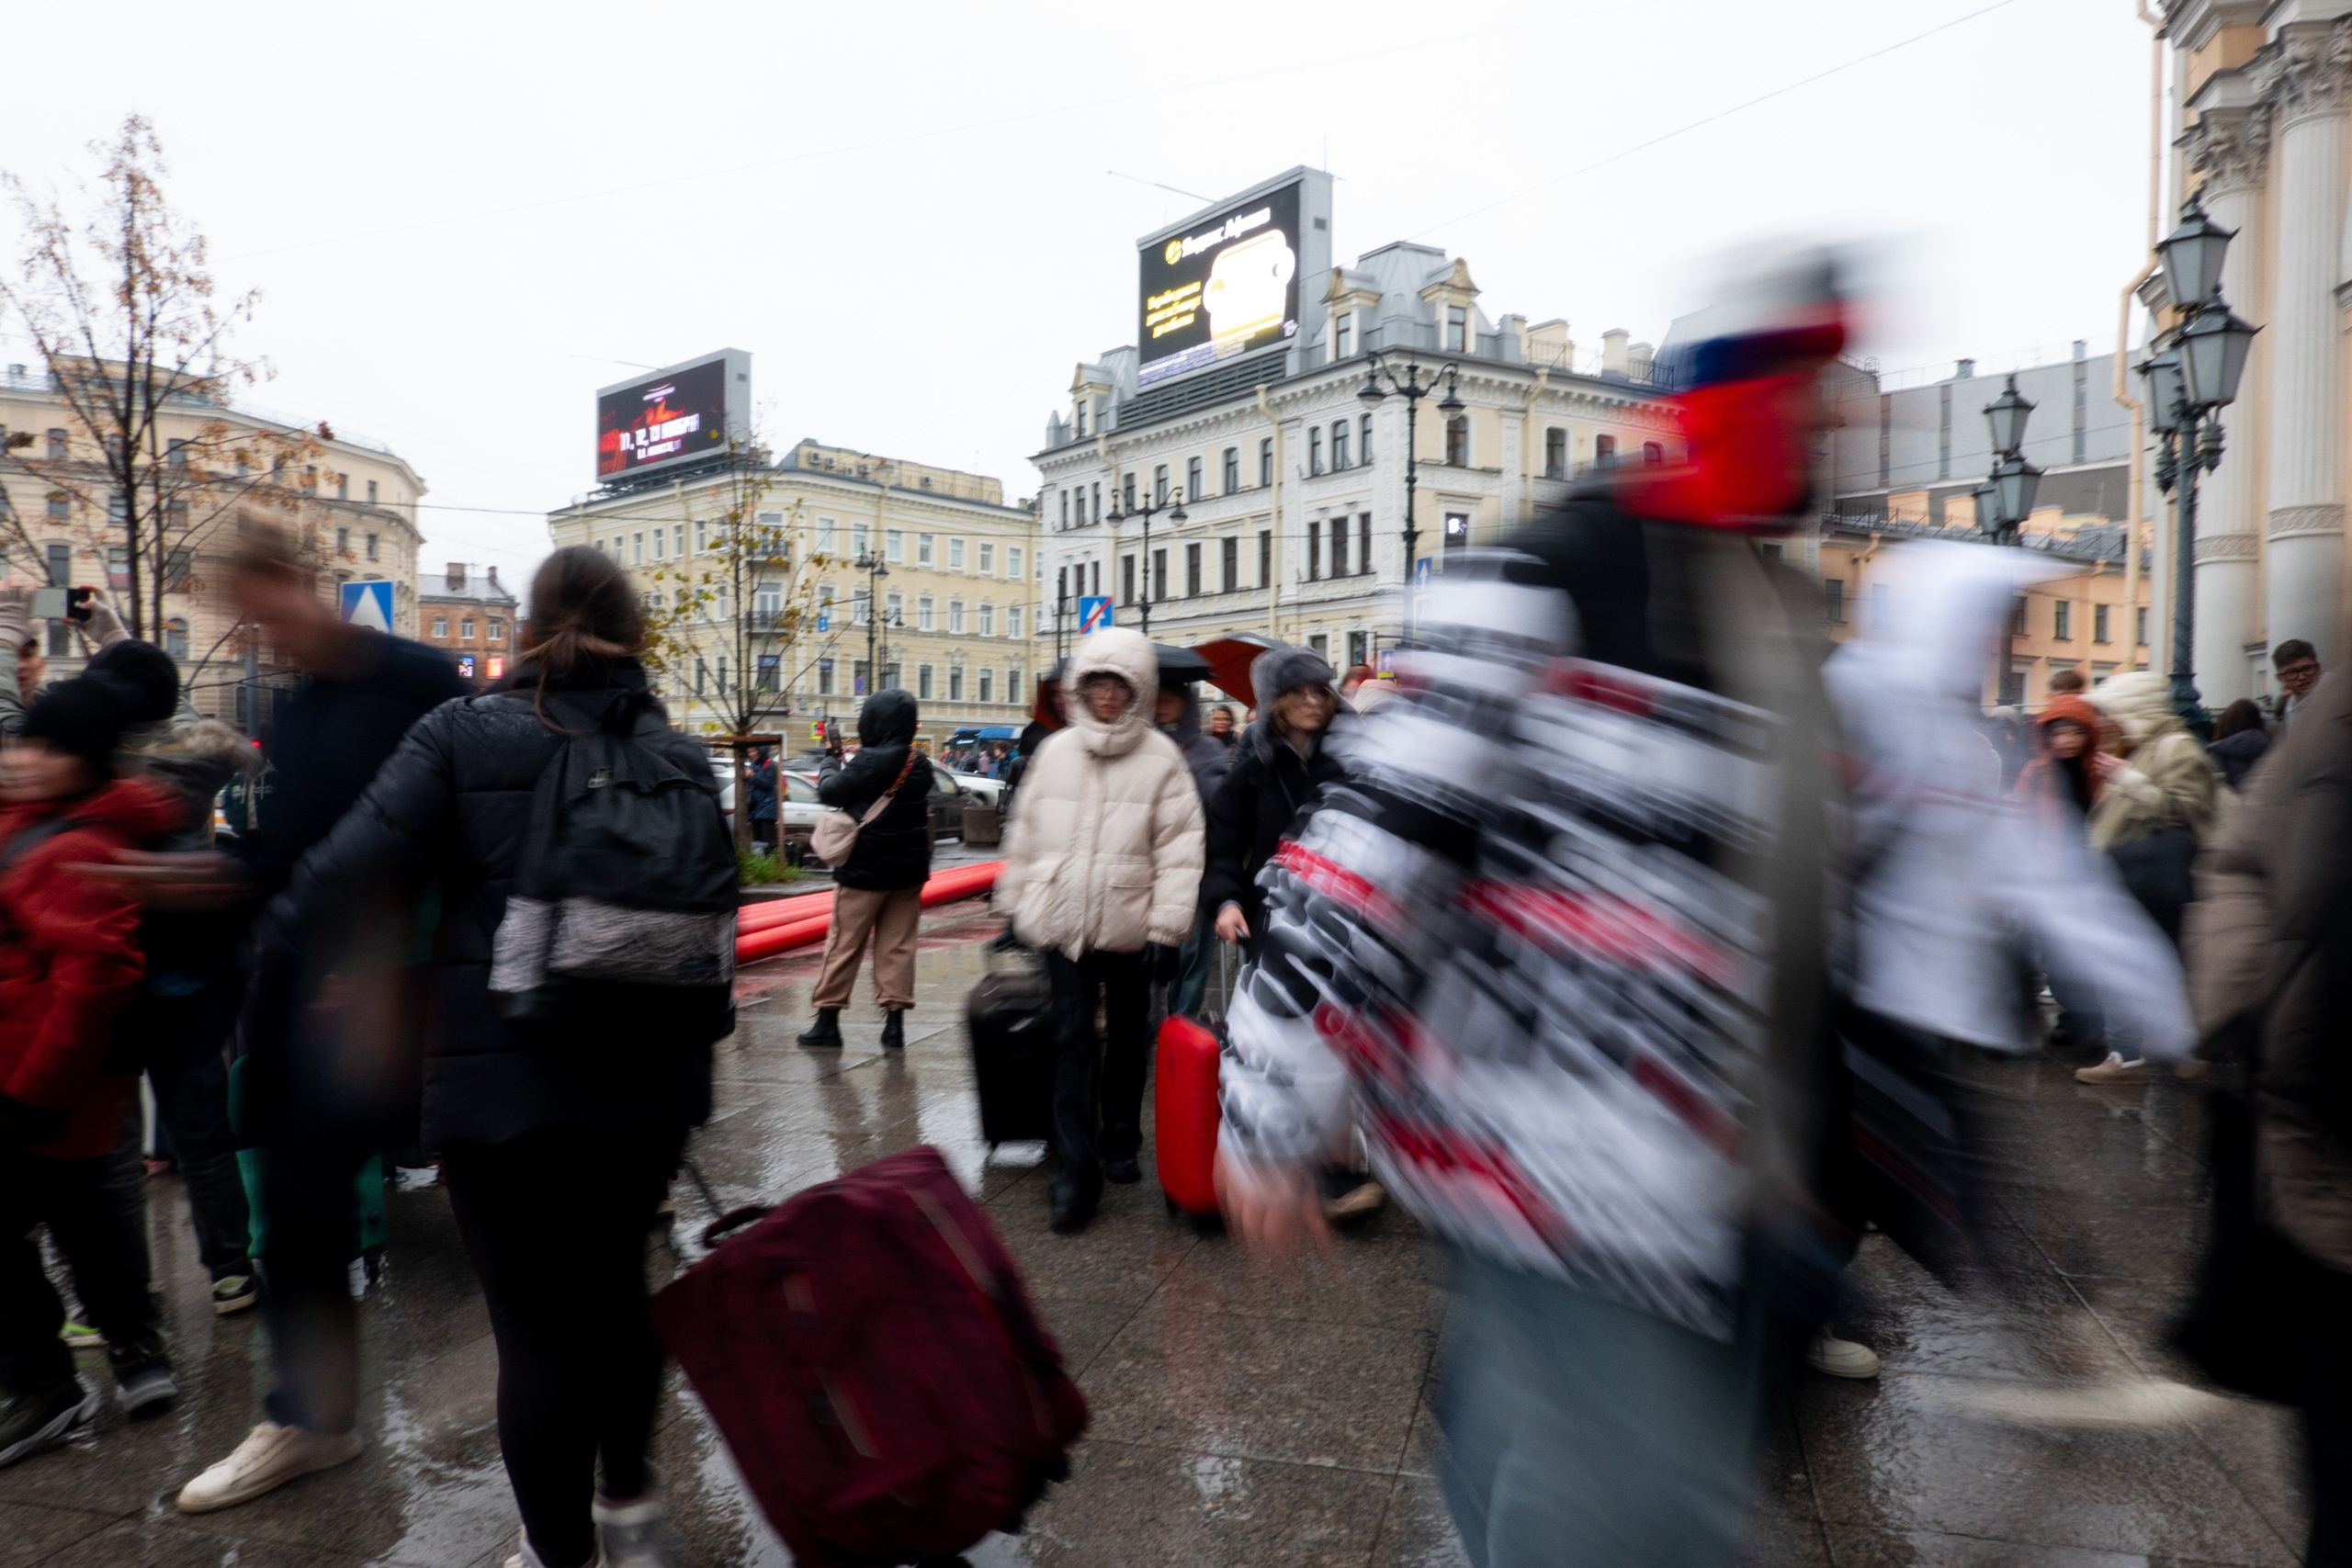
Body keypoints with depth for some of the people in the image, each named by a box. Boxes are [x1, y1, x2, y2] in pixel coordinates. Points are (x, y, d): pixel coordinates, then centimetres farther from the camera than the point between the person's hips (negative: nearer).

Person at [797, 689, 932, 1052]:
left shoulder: (867, 761, -16)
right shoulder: (921, 764, 4)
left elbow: (830, 792, -10)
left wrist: (829, 763, 10)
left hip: (864, 869, -5)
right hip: (909, 869, 5)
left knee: (844, 944, 4)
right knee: (897, 944, 7)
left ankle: (827, 1021, 10)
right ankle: (894, 1020, 7)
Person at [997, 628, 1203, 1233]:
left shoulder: (1161, 758, -4)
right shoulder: (1054, 752, 6)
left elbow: (1178, 852, -7)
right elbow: (1025, 836, 13)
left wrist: (1166, 929, -11)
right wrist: (1015, 908, 14)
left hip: (1130, 928, -1)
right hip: (1063, 924, 1)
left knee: (1127, 1040, 14)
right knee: (1073, 1039, -3)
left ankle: (1120, 1144, 33)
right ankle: (1076, 1169, 3)